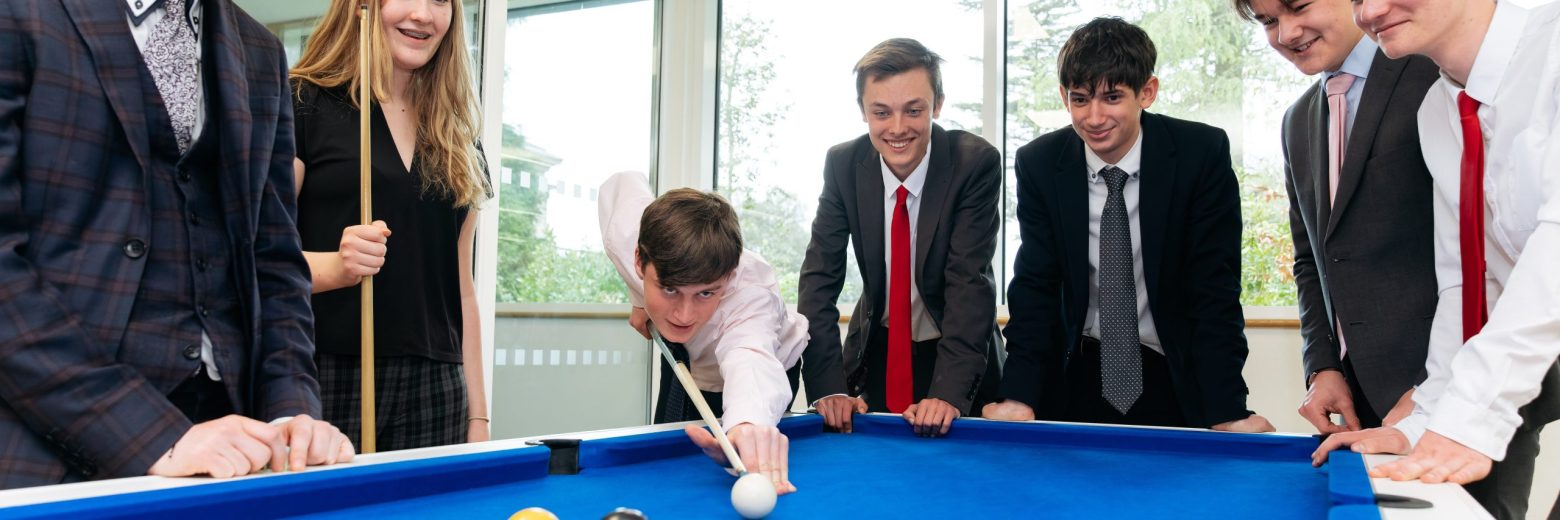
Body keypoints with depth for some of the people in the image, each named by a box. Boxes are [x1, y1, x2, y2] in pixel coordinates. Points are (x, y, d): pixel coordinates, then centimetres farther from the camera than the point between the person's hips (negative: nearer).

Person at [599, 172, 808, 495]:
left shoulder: (751, 294, -47)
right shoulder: (625, 236, -35)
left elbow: (749, 358, -70)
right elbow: (623, 182, -11)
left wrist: (748, 421, -94)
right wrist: (639, 299, -12)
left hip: (770, 368, -4)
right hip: (682, 360, 4)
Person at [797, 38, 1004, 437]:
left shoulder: (976, 163, -21)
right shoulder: (843, 164, -13)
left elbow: (969, 281, -27)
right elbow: (820, 277, -14)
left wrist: (948, 391, -39)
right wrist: (828, 386, -26)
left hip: (957, 351, -2)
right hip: (877, 352, 2)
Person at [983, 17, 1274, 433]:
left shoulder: (1203, 154, -14)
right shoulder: (1038, 164, -9)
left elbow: (1215, 286, -15)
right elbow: (1035, 285, -7)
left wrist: (1227, 413, -23)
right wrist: (1018, 396, -20)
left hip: (1176, 380, -1)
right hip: (1078, 379, 1)